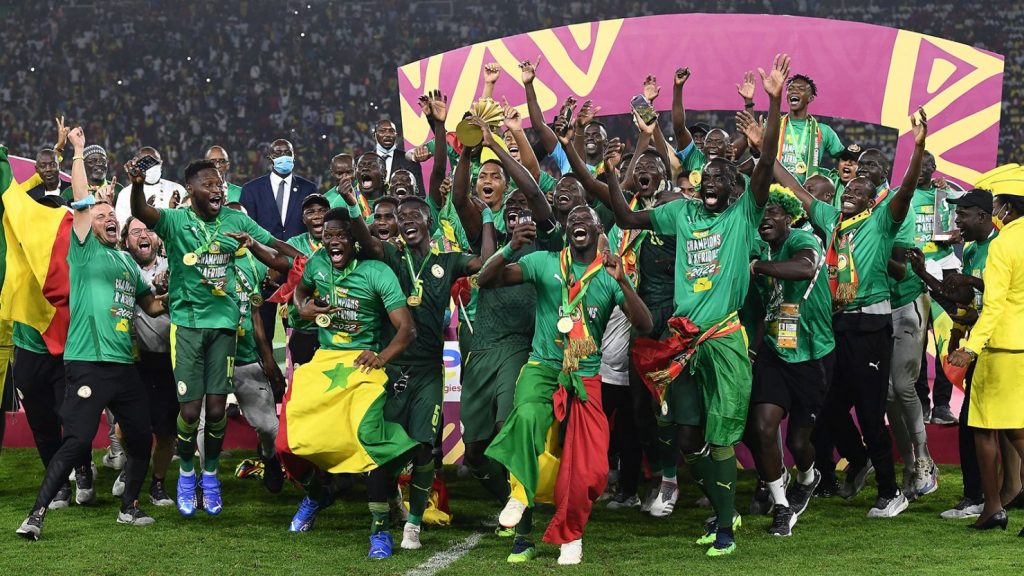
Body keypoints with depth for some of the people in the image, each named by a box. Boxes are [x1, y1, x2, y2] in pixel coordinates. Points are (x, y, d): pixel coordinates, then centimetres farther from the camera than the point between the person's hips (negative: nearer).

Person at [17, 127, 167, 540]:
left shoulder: (128, 262, 20)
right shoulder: (85, 252, 2)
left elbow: (151, 304, 32)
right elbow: (81, 202, -5)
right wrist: (78, 152, -1)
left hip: (124, 365, 7)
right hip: (89, 363, -7)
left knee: (141, 438, 9)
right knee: (77, 442, -14)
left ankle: (129, 508, 26)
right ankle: (36, 515, -11)